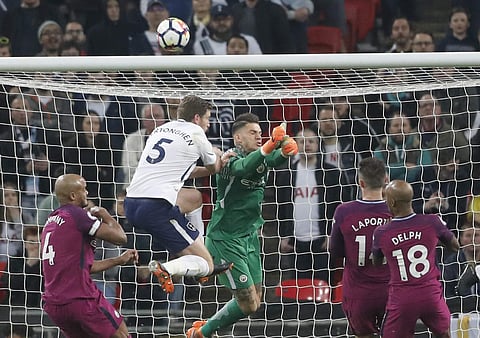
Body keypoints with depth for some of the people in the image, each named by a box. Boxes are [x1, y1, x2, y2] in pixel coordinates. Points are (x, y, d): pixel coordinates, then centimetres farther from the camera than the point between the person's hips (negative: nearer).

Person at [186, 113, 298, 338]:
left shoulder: (260, 157, 6)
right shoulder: (230, 158, -13)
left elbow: (274, 160, -17)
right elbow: (242, 167, -37)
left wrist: (285, 152, -42)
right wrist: (268, 147, -54)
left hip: (249, 237, 8)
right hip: (225, 239, -8)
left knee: (254, 301, 11)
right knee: (248, 304, -8)